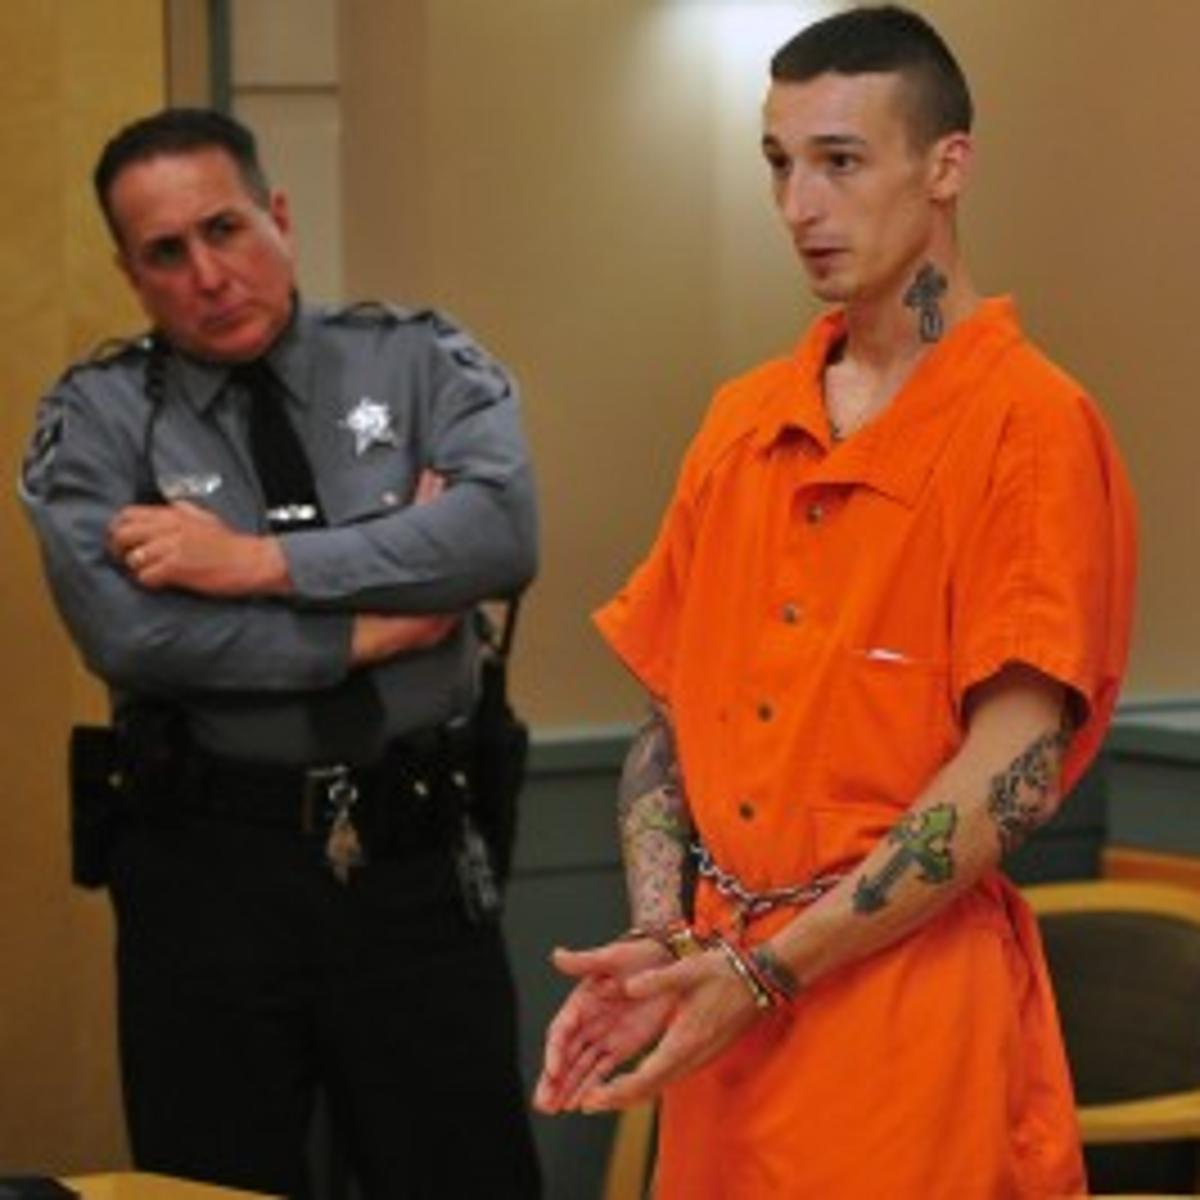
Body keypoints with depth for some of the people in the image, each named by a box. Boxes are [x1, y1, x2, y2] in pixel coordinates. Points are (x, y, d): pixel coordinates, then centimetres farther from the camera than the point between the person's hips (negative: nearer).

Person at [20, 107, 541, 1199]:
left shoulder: (417, 362, 4)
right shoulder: (98, 418, 0)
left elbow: (502, 532, -14)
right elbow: (127, 630, -16)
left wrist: (262, 562, -16)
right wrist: (371, 626, -12)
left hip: (416, 858, 1)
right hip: (207, 867, -1)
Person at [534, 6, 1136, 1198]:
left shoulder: (1030, 424, -9)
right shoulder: (741, 421, 10)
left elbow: (1012, 770, -15)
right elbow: (673, 713, 12)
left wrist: (767, 973, -17)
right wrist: (662, 944, -5)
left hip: (909, 1002, -6)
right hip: (727, 1000, 6)